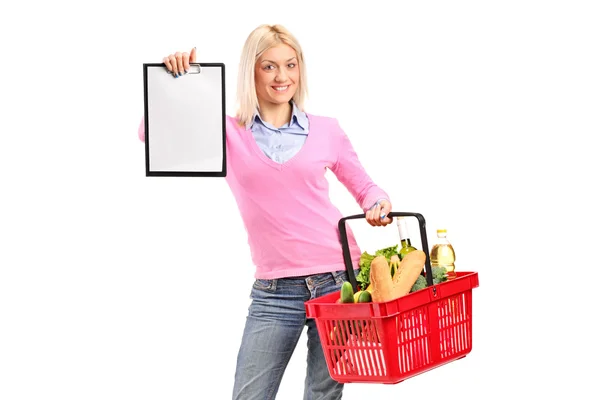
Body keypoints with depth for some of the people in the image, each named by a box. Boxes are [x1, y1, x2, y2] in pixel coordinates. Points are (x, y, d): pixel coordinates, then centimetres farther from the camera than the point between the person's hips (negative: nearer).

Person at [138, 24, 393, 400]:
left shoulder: (326, 129, 7)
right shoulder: (228, 134, 4)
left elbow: (363, 185, 17)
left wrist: (378, 203, -5)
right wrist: (175, 79, -15)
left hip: (338, 279, 1)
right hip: (274, 292, -1)